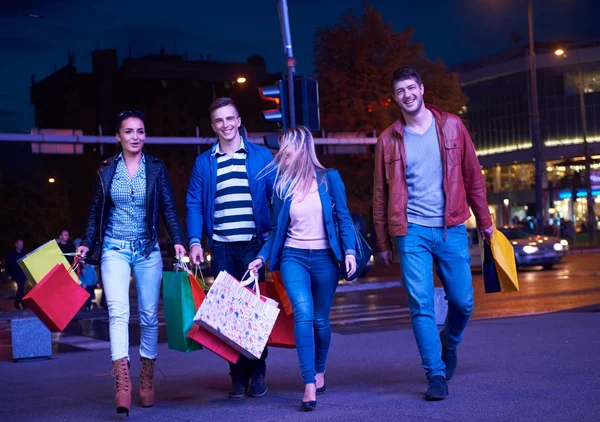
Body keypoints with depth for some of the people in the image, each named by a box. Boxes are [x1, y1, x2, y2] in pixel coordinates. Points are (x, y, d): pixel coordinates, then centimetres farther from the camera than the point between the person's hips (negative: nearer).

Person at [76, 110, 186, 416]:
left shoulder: (156, 167, 3)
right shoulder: (106, 170, 5)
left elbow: (169, 207, 0)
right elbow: (95, 210, 10)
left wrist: (178, 240, -12)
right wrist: (86, 243, 1)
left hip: (147, 250, 1)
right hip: (115, 249, -1)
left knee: (149, 315, 5)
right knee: (118, 310, -17)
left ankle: (147, 378, 19)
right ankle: (122, 382, -23)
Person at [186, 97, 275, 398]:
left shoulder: (261, 156, 6)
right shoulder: (204, 162, 10)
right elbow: (194, 204, 8)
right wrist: (194, 241, -4)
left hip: (254, 245, -1)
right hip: (221, 247, 2)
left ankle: (257, 373, 10)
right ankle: (238, 375, 11)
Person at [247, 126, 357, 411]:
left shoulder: (328, 178, -3)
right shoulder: (281, 184, 4)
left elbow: (343, 218, 0)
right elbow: (276, 229, 10)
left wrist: (349, 251, -11)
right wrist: (262, 257, 1)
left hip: (324, 258, -1)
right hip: (293, 257, 1)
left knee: (320, 320, 8)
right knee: (303, 315, -17)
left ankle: (319, 371, 33)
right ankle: (309, 384, -15)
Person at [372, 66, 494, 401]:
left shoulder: (451, 126, 5)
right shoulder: (389, 140, 4)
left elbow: (473, 176, 9)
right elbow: (381, 194, 8)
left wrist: (485, 220, 9)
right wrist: (384, 242, 7)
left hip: (452, 230, 1)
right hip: (412, 232, -1)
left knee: (463, 301, 3)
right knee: (421, 306, -5)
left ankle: (449, 344, 34)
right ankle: (436, 374, 5)